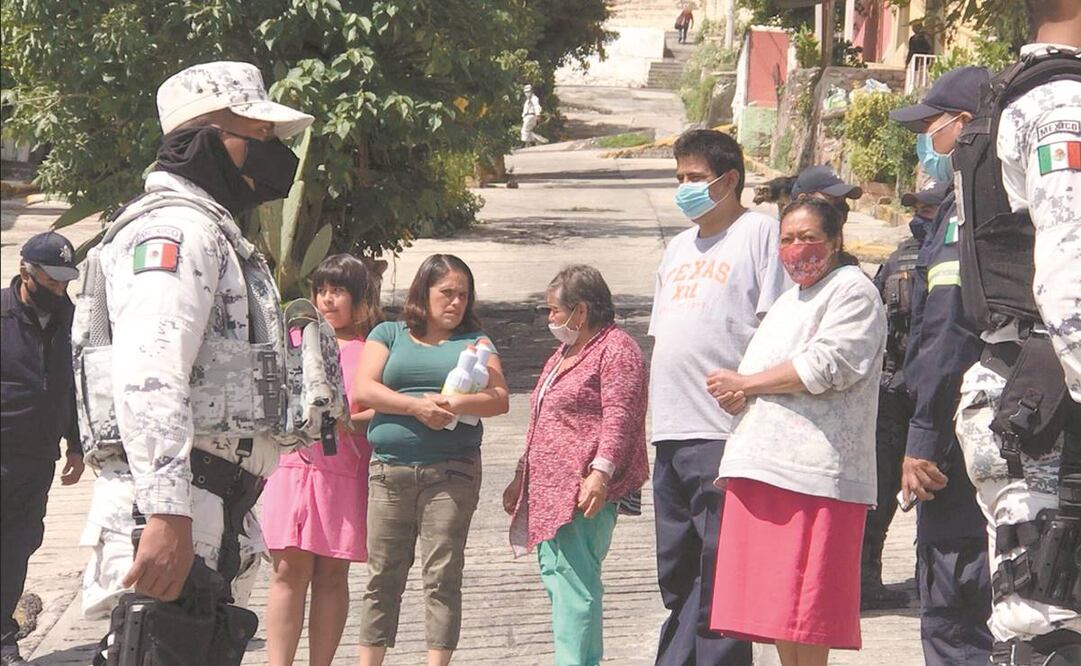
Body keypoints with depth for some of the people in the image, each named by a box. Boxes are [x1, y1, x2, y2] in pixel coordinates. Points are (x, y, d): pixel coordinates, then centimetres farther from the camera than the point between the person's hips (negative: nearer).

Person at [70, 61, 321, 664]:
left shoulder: (210, 232, 27)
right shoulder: (175, 228, -9)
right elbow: (148, 380, -23)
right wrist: (168, 516, -30)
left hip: (206, 524, 11)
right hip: (171, 523, -11)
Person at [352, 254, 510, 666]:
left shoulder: (474, 340, 13)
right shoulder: (388, 334, 14)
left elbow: (499, 399, 1)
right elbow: (362, 389, 1)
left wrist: (452, 404, -15)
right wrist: (416, 406, -12)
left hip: (452, 472, -1)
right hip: (389, 470, 1)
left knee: (443, 575, -3)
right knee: (383, 574, 2)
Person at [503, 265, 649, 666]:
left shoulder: (616, 350, -5)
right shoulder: (564, 354, 25)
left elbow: (618, 418, -17)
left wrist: (600, 472, -27)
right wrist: (522, 478, 29)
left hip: (583, 494, -10)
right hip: (548, 490, 10)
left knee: (573, 579, -14)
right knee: (555, 575, 8)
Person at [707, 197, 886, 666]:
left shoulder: (853, 291, -3)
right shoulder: (792, 298, 26)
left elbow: (824, 367, -16)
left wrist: (744, 384, -8)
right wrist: (737, 394, 5)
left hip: (816, 469, -9)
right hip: (763, 464, 9)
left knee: (804, 613, -9)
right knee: (776, 607, 7)